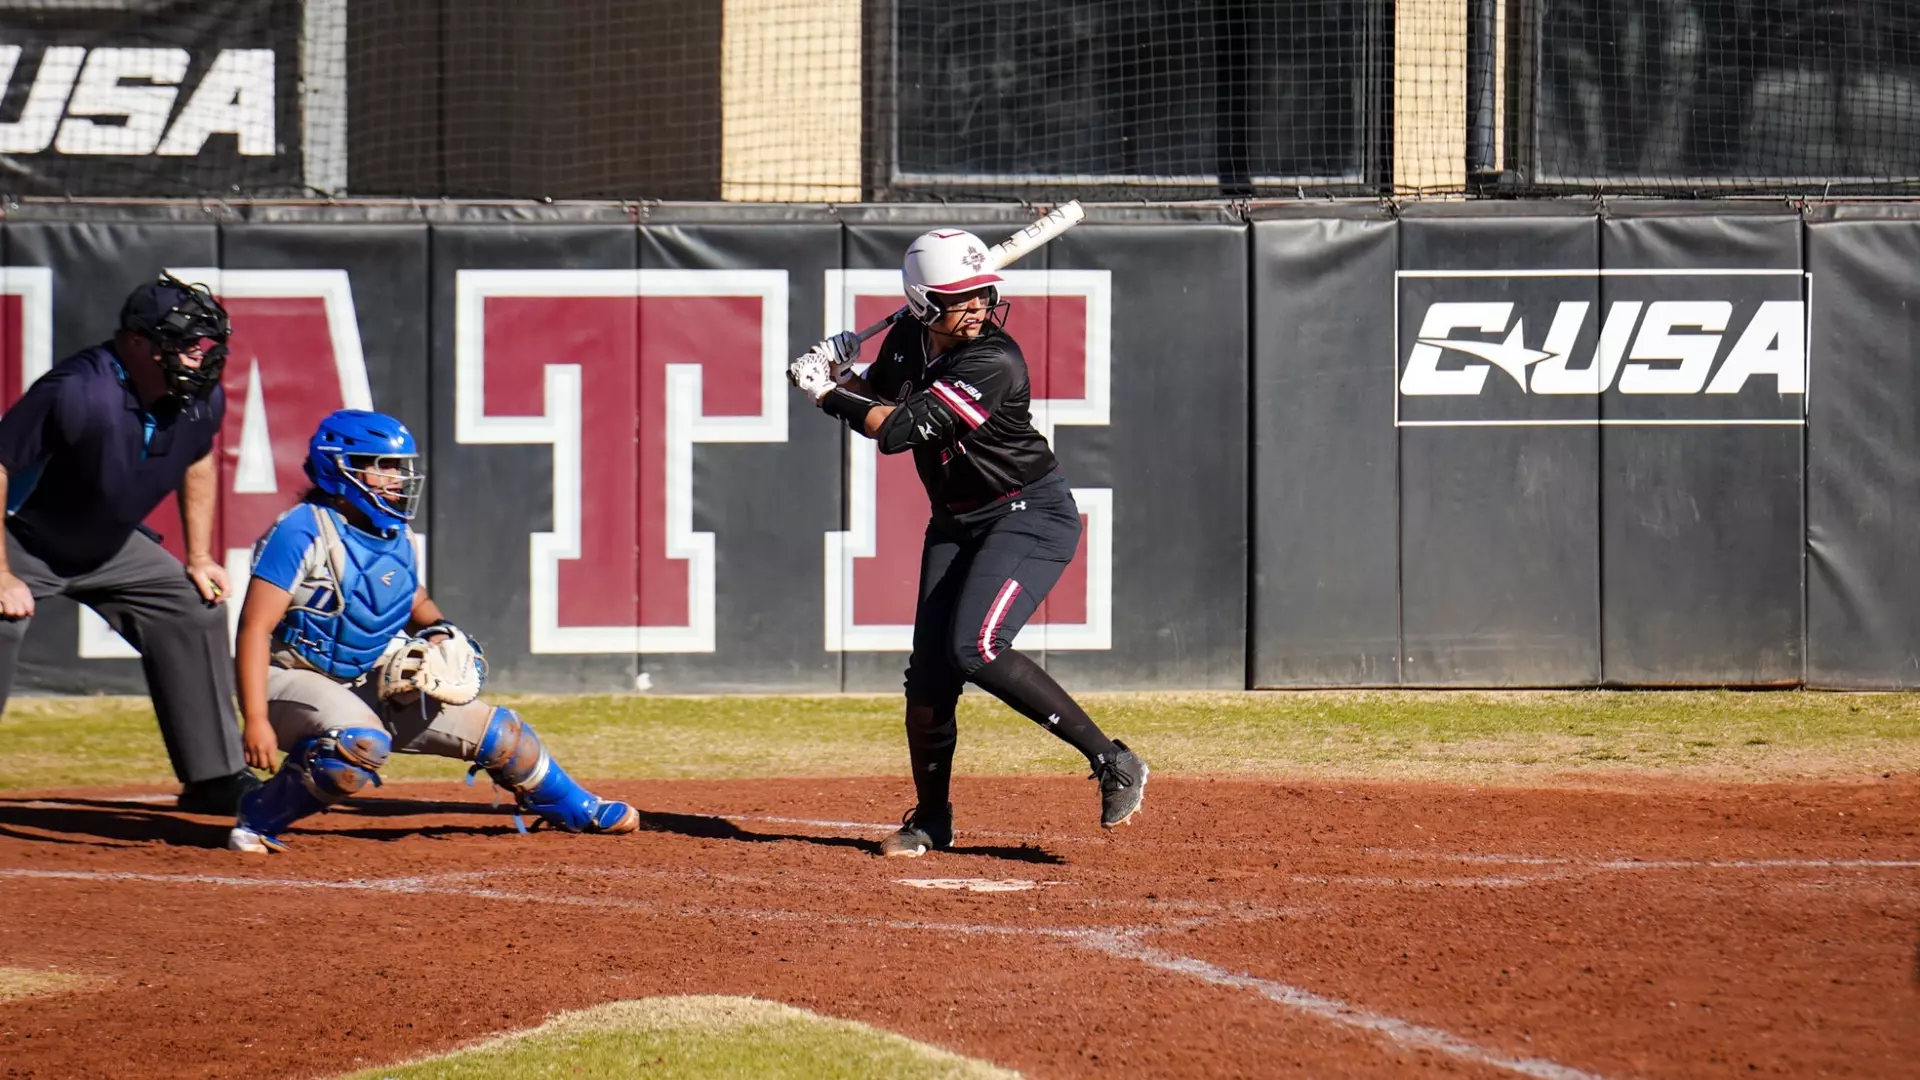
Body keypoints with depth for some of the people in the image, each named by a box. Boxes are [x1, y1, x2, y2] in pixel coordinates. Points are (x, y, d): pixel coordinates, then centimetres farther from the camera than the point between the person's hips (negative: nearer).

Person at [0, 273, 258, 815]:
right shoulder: (76, 393, -34)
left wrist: (199, 560, 10)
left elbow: (197, 462, 11)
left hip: (111, 547, 7)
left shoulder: (202, 400, -12)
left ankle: (214, 778, 14)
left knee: (197, 608, 4)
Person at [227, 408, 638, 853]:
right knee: (362, 742, -40)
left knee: (498, 731, 8)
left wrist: (441, 632, -2)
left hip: (371, 686, 7)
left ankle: (578, 811, 33)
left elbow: (417, 603, 24)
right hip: (294, 679, -7)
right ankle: (258, 822, -23)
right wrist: (256, 721, -31)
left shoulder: (398, 540, 4)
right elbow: (255, 628, -22)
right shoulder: (302, 533, -19)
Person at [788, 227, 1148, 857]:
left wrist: (825, 393, -14)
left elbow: (898, 431, -27)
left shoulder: (994, 362, -25)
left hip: (1032, 515, -8)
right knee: (929, 674, 2)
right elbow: (879, 401, 18)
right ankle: (930, 821, 20)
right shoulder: (908, 339, -1)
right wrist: (839, 375, -4)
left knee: (976, 648, -25)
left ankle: (1113, 762, -20)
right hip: (955, 523, 8)